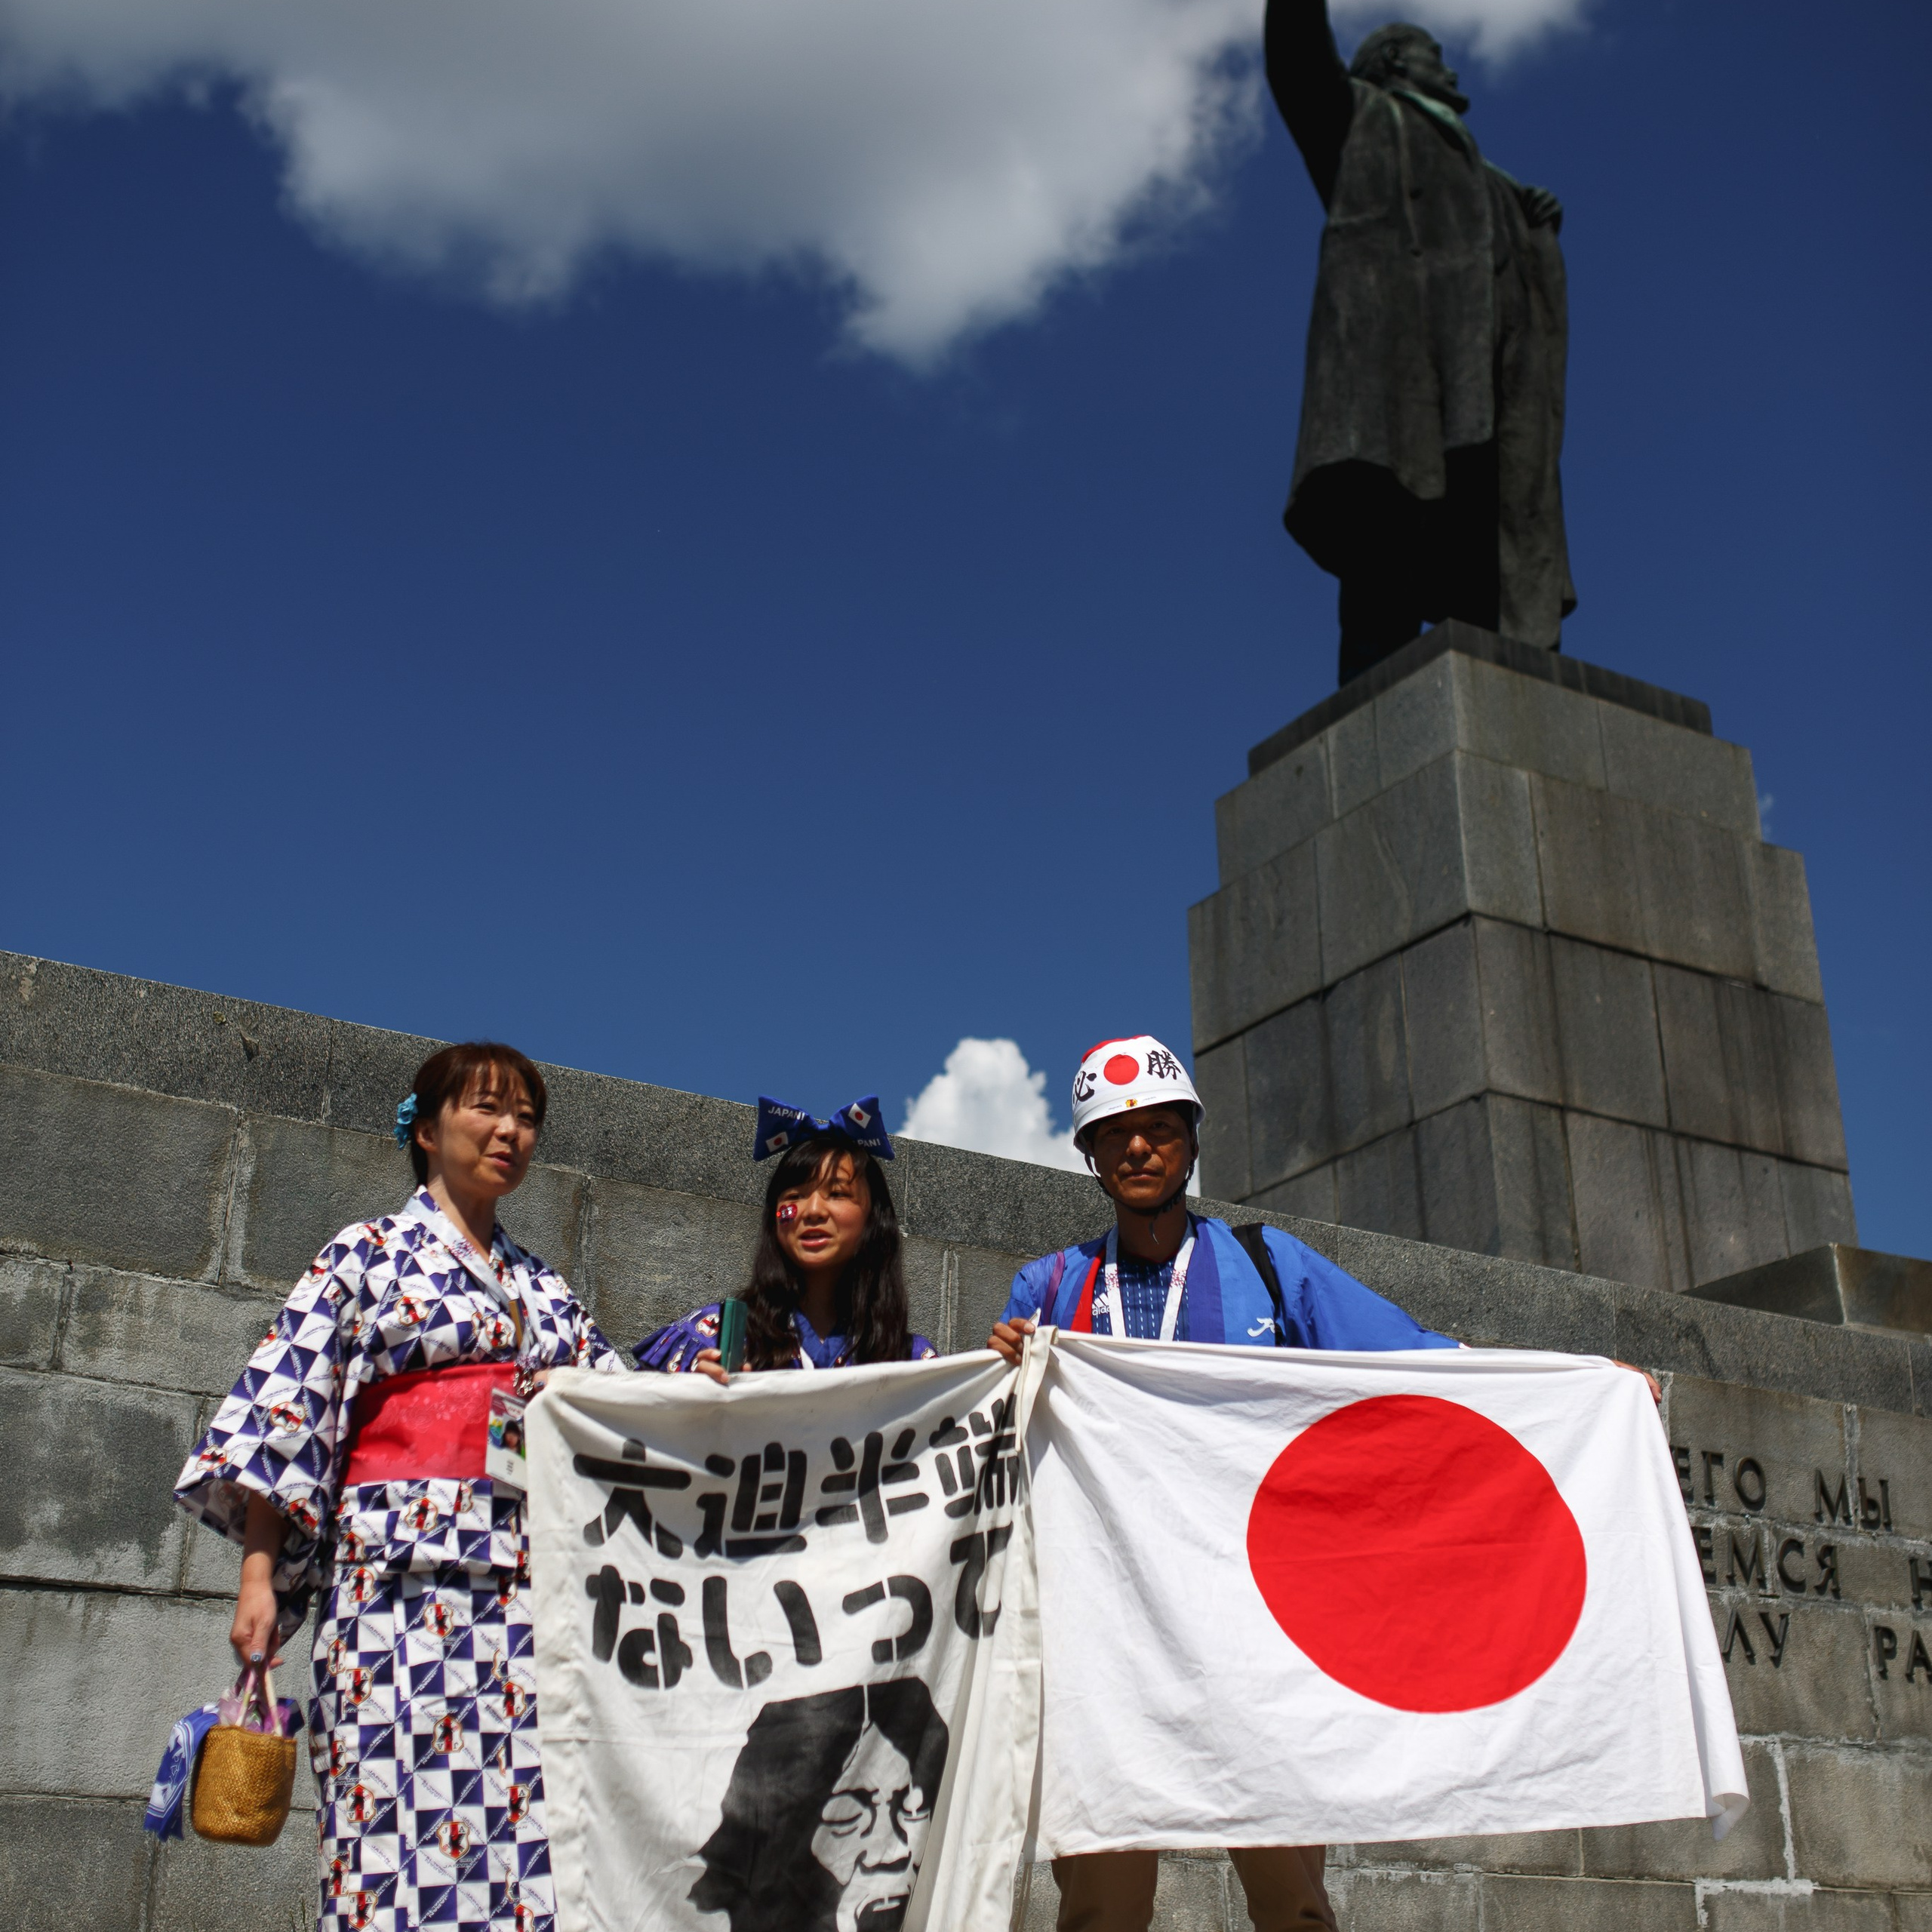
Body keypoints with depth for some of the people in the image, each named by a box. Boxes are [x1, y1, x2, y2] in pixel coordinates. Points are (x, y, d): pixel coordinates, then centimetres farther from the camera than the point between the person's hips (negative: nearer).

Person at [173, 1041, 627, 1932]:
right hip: (407, 1574, -3)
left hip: (537, 1586, 4)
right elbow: (283, 1410, 2)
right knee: (405, 1826, -11)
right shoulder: (368, 1255, 10)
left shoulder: (546, 1291, 22)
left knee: (532, 1826, -6)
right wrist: (259, 1576, -7)